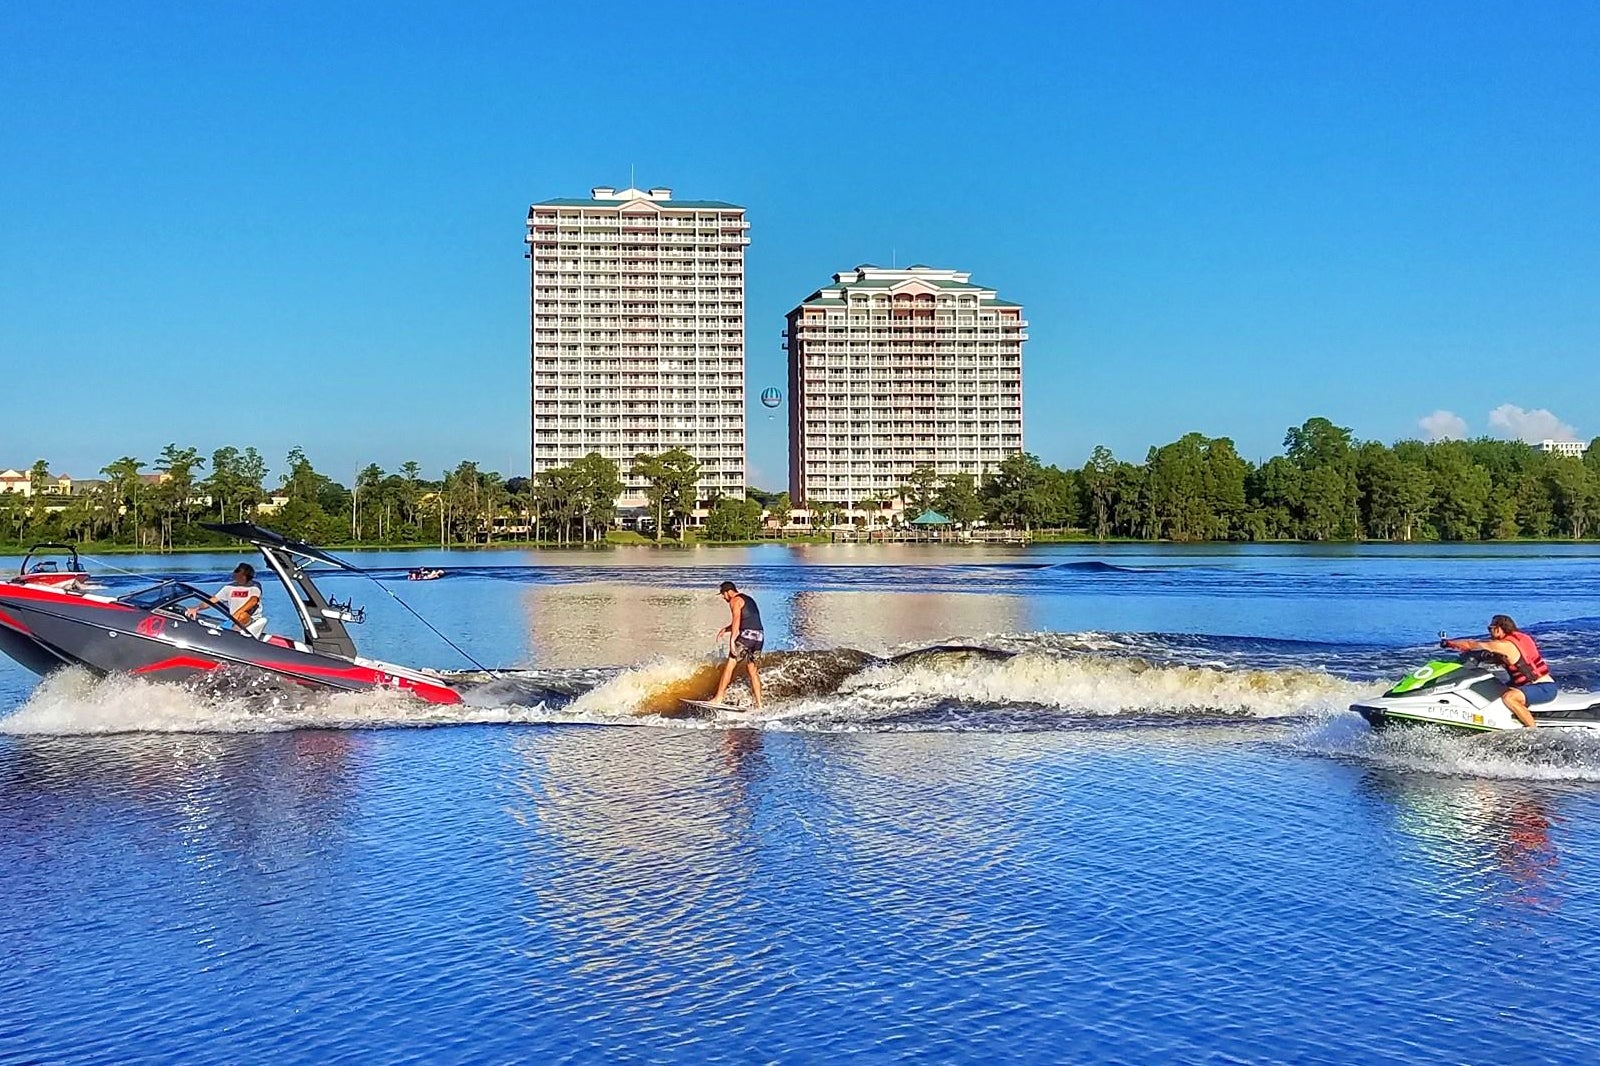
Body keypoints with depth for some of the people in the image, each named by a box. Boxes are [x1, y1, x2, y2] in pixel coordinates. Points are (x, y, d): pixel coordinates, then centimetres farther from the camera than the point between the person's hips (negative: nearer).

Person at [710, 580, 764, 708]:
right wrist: (726, 629, 24)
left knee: (730, 665, -6)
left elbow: (737, 620, -16)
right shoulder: (749, 599, 26)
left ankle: (718, 698, -10)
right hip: (759, 636, 9)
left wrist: (732, 640, -23)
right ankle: (759, 703, 9)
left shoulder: (735, 600, -2)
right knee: (752, 669, 14)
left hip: (747, 635, -9)